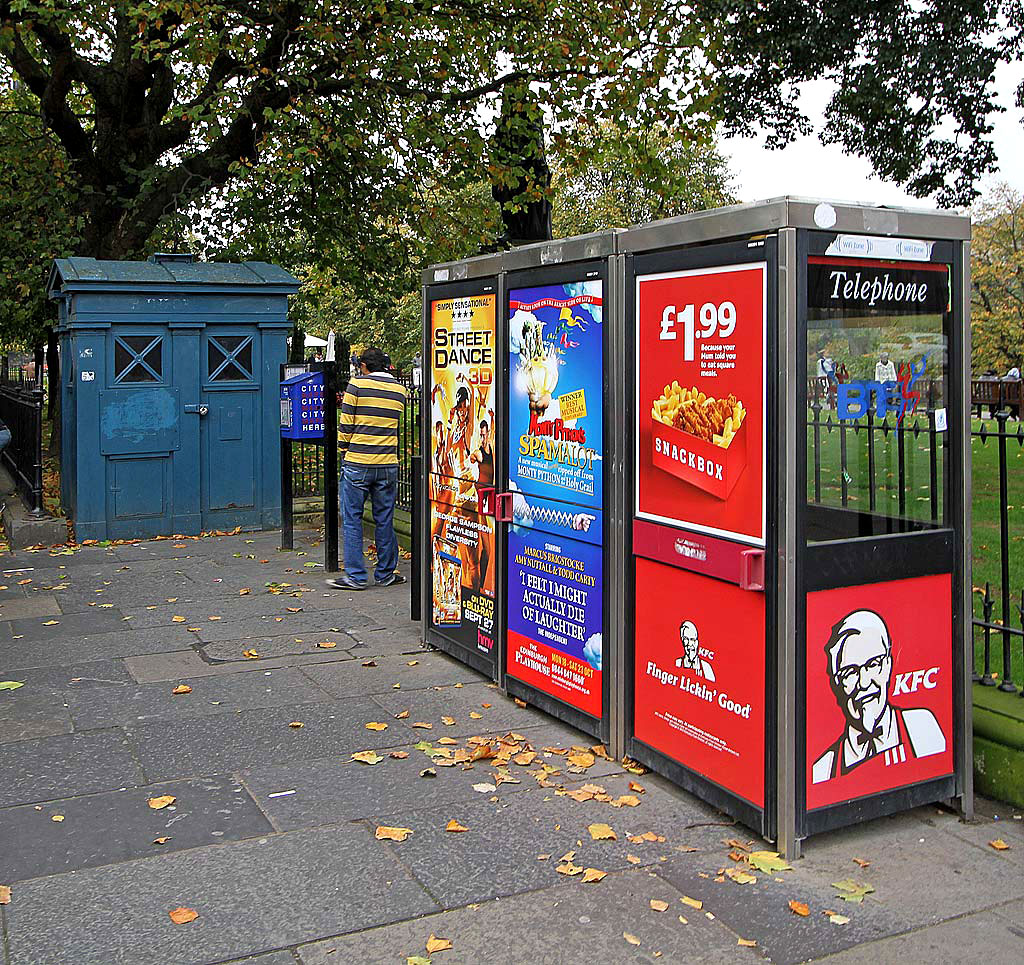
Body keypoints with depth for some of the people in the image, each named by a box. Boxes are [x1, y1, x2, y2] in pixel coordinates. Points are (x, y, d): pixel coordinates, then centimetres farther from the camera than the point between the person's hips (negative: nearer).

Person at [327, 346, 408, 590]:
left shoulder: (357, 384, -4)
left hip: (357, 463, -4)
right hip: (388, 464, 4)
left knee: (352, 520, 4)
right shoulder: (399, 389, 9)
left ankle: (355, 576, 4)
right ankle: (385, 574, 17)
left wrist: (344, 449, 10)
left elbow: (346, 424, -4)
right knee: (384, 520, 10)